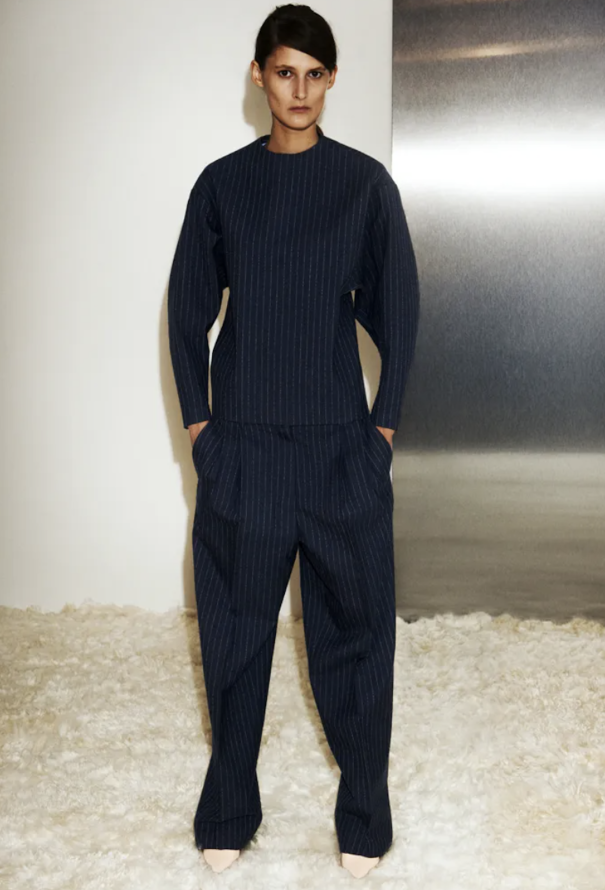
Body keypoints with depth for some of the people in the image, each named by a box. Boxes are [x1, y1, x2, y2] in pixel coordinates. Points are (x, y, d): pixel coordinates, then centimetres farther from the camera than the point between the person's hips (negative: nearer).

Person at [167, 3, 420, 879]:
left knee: (355, 629, 5)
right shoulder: (222, 183, 4)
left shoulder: (366, 182, 1)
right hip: (241, 447, 1)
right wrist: (197, 422, 3)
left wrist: (385, 421, -1)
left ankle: (364, 814, 22)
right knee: (233, 632, 9)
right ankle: (228, 810, 26)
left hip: (341, 447, -1)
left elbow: (398, 308, 3)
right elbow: (189, 308, 8)